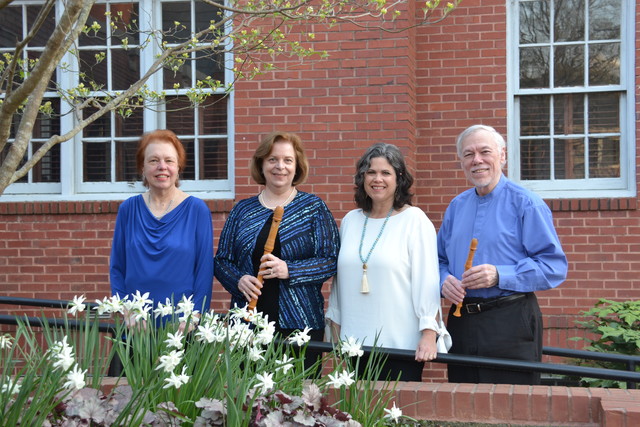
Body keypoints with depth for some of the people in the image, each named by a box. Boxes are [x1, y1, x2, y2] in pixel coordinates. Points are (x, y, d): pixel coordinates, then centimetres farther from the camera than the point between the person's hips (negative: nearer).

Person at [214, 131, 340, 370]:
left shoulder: (314, 207, 4)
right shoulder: (242, 210, 11)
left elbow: (331, 260, -3)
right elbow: (221, 261, 12)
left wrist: (289, 270, -15)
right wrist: (239, 281, -9)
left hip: (300, 324, -2)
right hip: (247, 322, 2)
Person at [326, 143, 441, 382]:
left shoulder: (415, 220, -3)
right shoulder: (350, 221, 12)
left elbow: (427, 279, -9)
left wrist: (429, 334, -15)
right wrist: (335, 327, 17)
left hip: (402, 343, -4)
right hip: (356, 344, 5)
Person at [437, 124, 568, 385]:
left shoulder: (525, 204, -5)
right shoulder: (456, 207, 14)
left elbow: (554, 266, -11)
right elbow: (440, 260, 19)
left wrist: (500, 276, -20)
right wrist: (445, 281, -4)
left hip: (511, 323, -5)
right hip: (461, 322, 5)